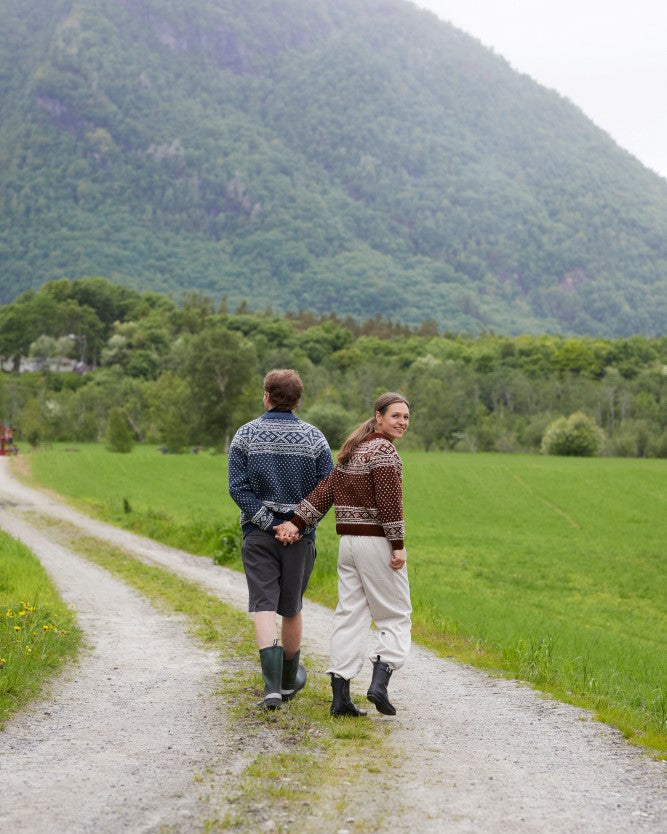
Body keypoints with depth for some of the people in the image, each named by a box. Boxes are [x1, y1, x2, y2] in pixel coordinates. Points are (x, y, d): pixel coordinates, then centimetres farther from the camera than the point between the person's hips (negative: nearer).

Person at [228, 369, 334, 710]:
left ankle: (272, 685, -17)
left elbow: (238, 487, -9)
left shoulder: (245, 435, -2)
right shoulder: (314, 438, 0)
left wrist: (263, 518, -7)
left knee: (264, 607, -3)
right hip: (300, 534, 1)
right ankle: (289, 680, 30)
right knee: (291, 609, 14)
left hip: (259, 532, -1)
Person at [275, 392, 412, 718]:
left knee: (349, 616, 7)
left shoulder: (353, 451, 14)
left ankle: (340, 696, 6)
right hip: (377, 542, -8)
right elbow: (388, 502, -19)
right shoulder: (384, 451, -12)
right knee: (395, 616, 3)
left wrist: (297, 522, 2)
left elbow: (325, 489, 7)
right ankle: (379, 682, -10)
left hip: (348, 542, 8)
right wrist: (398, 546, -17)